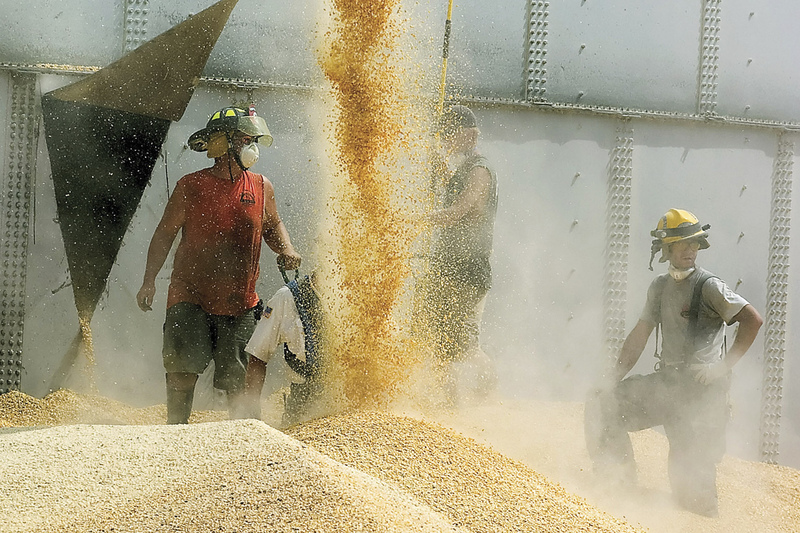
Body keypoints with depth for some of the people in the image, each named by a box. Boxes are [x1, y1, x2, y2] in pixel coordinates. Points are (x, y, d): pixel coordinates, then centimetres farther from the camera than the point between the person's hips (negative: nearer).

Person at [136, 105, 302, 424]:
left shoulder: (261, 188, 6)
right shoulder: (191, 187, -3)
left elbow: (272, 225, 23)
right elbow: (165, 233, 3)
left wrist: (286, 250, 2)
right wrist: (149, 281, -2)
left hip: (240, 302, 3)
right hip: (191, 295, -2)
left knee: (236, 374, 3)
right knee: (184, 365, -11)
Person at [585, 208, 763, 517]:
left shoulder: (709, 286, -10)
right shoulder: (660, 287, 11)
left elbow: (752, 320, -18)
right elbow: (639, 337, 17)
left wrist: (724, 366, -20)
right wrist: (612, 380, 11)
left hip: (701, 387, -7)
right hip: (666, 383, 7)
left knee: (690, 463, -10)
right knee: (602, 404, 5)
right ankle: (619, 484, 8)